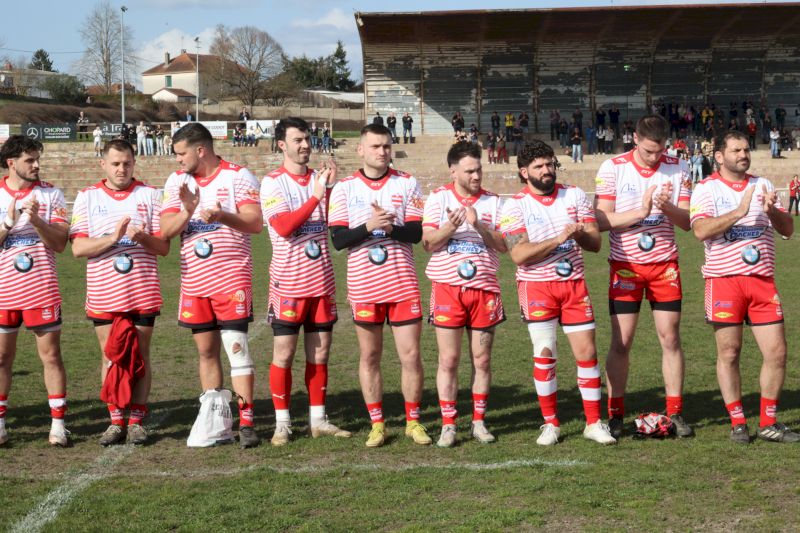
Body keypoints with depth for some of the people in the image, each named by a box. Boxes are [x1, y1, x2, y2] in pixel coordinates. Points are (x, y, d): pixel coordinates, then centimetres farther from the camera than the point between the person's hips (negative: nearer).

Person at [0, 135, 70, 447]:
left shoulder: (51, 194, 1)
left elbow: (60, 243, -4)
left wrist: (36, 220, -19)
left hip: (42, 290, -1)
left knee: (51, 355, 1)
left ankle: (58, 424, 6)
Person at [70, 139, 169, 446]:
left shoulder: (149, 195, 5)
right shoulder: (87, 198, 5)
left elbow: (164, 247, 2)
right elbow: (78, 248, -4)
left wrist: (143, 238, -18)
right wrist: (112, 238, -19)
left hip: (143, 293, 0)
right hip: (103, 294, 0)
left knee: (141, 355, 3)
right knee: (110, 356, 5)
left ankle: (136, 421, 10)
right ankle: (116, 421, 12)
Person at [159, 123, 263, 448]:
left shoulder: (238, 177, -5)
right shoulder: (176, 181, 9)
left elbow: (255, 223, -13)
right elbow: (166, 231, 1)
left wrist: (222, 216, -29)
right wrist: (187, 212, -18)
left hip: (232, 278, -5)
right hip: (194, 280, 5)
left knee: (236, 346, -10)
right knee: (206, 351, 9)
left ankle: (246, 422, -7)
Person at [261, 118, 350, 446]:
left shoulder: (320, 179, 8)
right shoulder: (273, 183, -5)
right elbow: (283, 227, -17)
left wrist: (331, 188, -10)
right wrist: (316, 196, -18)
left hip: (322, 281, 5)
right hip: (288, 283, -4)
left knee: (320, 352, 9)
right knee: (283, 354, 0)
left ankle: (318, 419, 18)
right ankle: (282, 424, 9)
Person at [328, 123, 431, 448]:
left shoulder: (407, 184, 3)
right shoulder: (345, 188, 2)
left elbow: (416, 232, -3)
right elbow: (338, 239, -4)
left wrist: (391, 228, -22)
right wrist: (369, 227, -20)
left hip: (403, 283, 0)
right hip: (363, 285, 0)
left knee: (410, 354, 0)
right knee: (369, 356, 6)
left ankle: (413, 421, 14)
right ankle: (377, 424, 17)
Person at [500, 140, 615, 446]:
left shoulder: (574, 196, 5)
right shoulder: (515, 206, -5)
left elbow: (595, 243, 1)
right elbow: (519, 255, -16)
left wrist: (580, 235, -21)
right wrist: (558, 239, -24)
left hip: (574, 284, 3)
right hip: (537, 286, -2)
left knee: (587, 352, 1)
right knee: (544, 355, -1)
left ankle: (594, 423, 11)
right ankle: (550, 424, 13)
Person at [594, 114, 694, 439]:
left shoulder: (678, 169, 0)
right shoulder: (613, 168, -7)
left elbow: (687, 222, 0)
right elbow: (601, 221, -10)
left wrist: (667, 208, -20)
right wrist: (640, 211, -21)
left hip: (665, 265, 2)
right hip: (625, 265, -2)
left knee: (670, 339, 2)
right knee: (621, 342, -1)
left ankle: (675, 412, 11)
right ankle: (615, 414, 8)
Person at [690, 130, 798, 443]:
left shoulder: (763, 185, 14)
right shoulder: (706, 189, 0)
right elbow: (701, 230, -16)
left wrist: (772, 210, -11)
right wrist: (739, 212, -23)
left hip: (763, 280, 4)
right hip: (724, 280, -4)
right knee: (729, 353, 1)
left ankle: (768, 424, 14)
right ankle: (737, 424, 13)